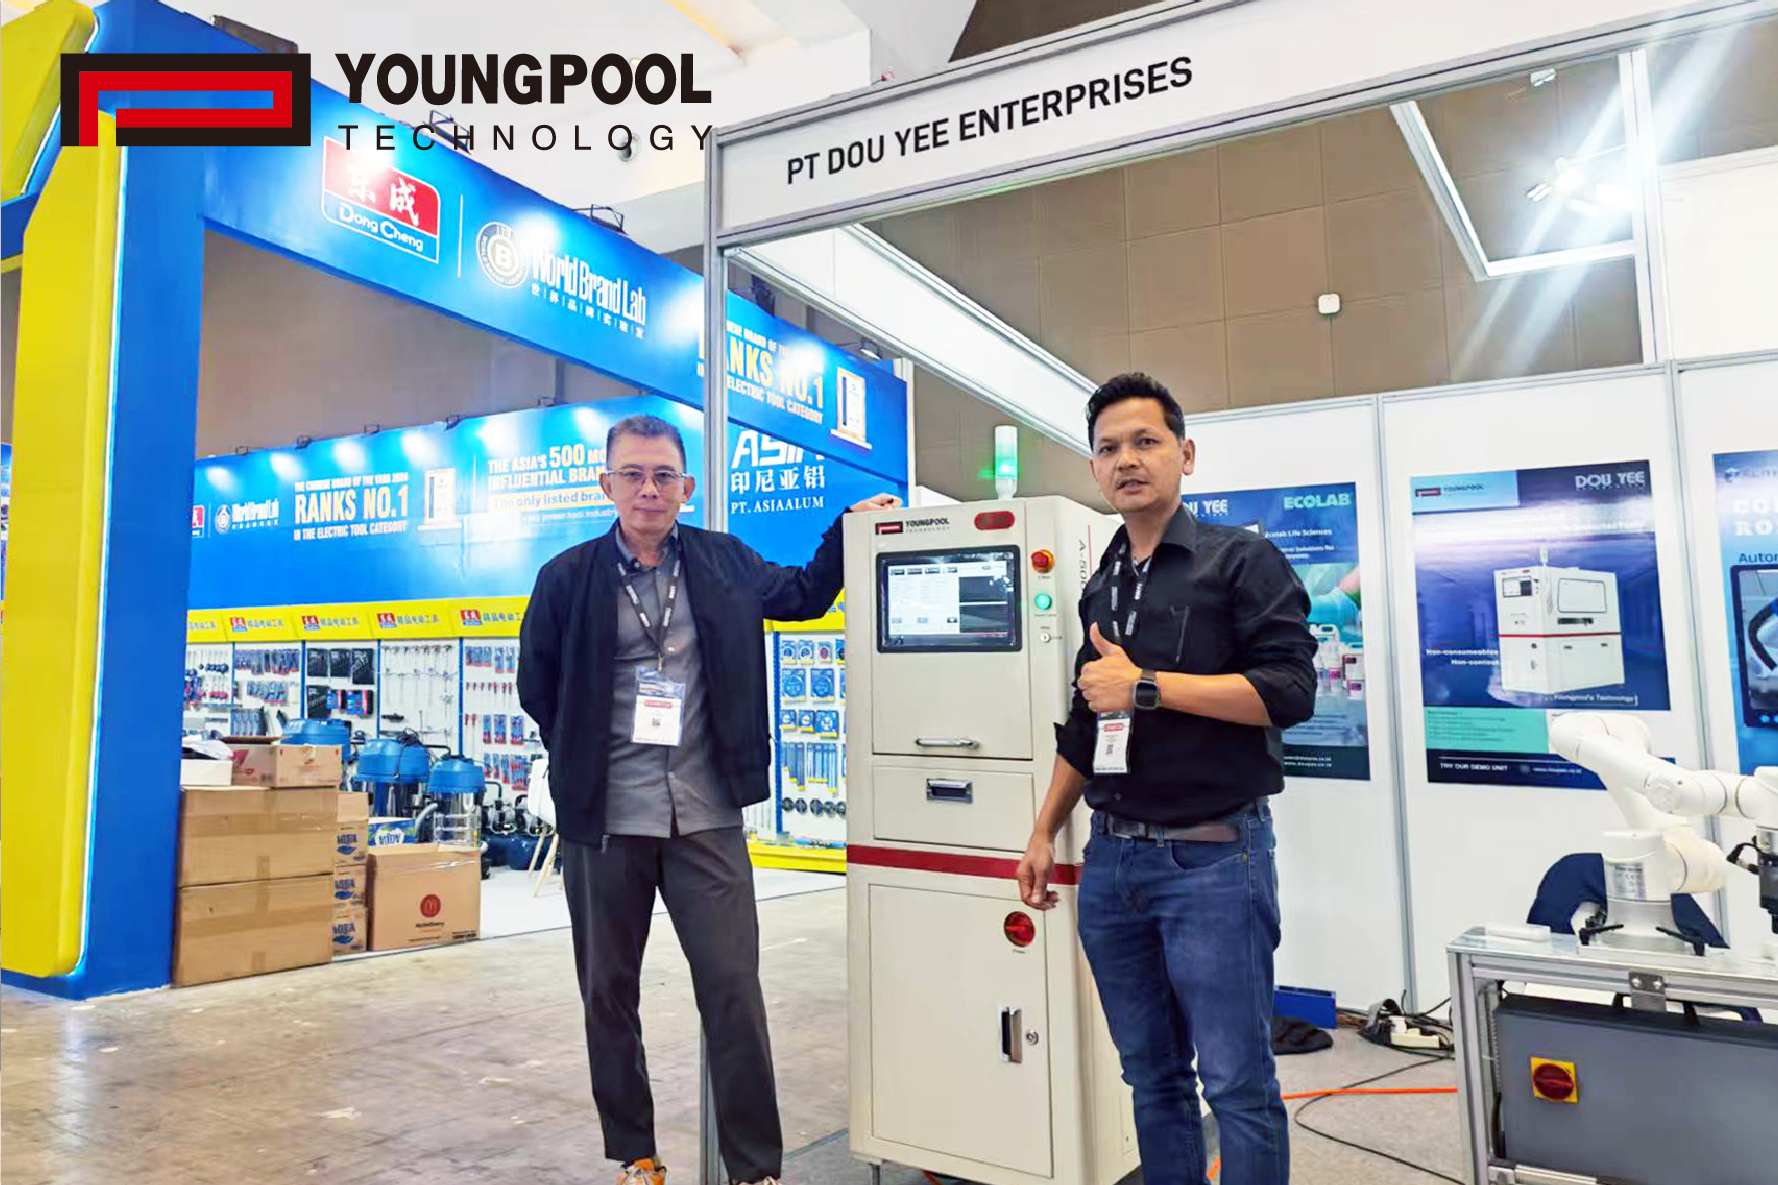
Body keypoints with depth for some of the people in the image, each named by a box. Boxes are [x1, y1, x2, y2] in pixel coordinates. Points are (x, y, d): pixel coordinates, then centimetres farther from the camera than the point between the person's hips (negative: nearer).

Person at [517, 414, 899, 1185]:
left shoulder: (724, 562, 4)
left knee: (734, 991, 1)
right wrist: (585, 759, 8)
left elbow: (805, 596, 20)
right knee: (609, 992, 12)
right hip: (605, 818, 0)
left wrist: (850, 527, 10)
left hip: (706, 814, 1)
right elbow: (537, 688, 9)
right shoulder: (568, 577, -2)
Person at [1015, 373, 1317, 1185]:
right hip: (1113, 859, 6)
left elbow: (1290, 690, -15)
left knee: (1237, 1084, 1)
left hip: (1213, 856, -6)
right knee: (1152, 1078, 15)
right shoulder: (1100, 588, 14)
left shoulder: (1242, 561, -4)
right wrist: (1045, 833, 16)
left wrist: (1146, 685, -18)